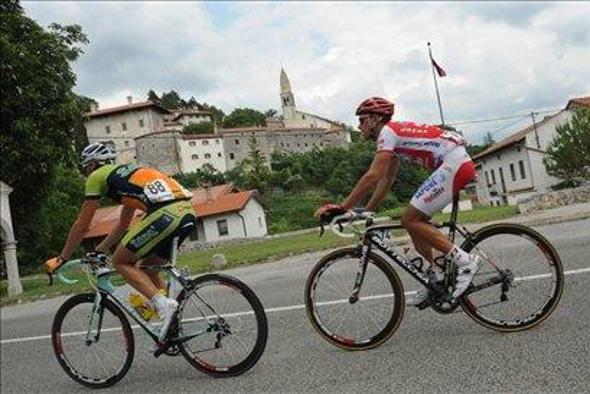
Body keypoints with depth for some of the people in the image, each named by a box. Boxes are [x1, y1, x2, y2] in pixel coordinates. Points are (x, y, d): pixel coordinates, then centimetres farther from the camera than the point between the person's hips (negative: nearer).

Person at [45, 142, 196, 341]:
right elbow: (123, 225, 41)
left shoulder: (98, 176, 13)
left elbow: (81, 226, 16)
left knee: (120, 261, 7)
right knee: (147, 267, 21)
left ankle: (163, 303, -9)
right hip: (187, 212, 8)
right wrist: (99, 250, 47)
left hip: (165, 213, -8)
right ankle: (172, 324, 17)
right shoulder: (127, 172, 36)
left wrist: (61, 259, 27)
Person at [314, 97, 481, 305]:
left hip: (455, 163, -10)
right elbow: (386, 181, 20)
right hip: (460, 164, 10)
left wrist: (342, 207, -18)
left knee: (410, 220, -11)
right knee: (413, 220, 10)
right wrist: (365, 212, 18)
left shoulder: (388, 131, -8)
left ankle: (465, 260, -11)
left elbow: (372, 176, -19)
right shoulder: (395, 134, 21)